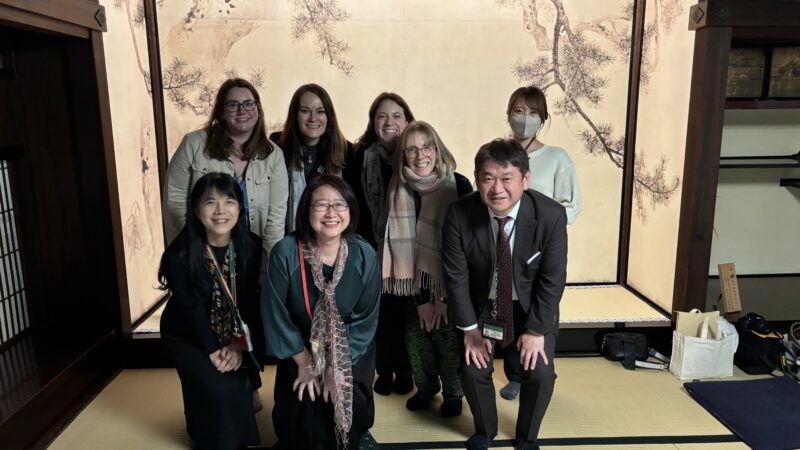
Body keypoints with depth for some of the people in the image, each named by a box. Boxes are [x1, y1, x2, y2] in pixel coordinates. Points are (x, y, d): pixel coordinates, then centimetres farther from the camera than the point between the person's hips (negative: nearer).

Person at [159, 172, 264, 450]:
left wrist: (238, 344, -17)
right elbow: (190, 308, -20)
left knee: (241, 382, -11)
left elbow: (249, 300, -11)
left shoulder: (251, 246, -14)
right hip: (188, 336, -3)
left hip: (232, 333, 3)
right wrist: (213, 351, -18)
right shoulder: (180, 254, -24)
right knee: (219, 389, -18)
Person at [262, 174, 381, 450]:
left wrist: (337, 367, -11)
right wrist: (305, 362, -7)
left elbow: (367, 318, -10)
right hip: (299, 353, -1)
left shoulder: (364, 255, -16)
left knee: (348, 417, -5)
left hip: (352, 355, 1)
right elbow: (274, 312, -14)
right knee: (302, 421, -6)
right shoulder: (285, 252, -21)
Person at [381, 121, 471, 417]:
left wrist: (446, 296, -10)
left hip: (453, 282, -2)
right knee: (416, 338, 10)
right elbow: (401, 247, -2)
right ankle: (425, 387, 37)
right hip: (416, 282, 3)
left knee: (449, 338, 6)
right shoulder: (398, 191, -6)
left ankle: (453, 394, 31)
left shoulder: (458, 186, -14)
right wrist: (420, 299, -4)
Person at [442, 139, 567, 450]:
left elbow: (552, 279, -16)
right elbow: (456, 275, -14)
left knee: (541, 373, -8)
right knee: (474, 370, -4)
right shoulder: (459, 214, -24)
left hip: (532, 306, 0)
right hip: (480, 304, 1)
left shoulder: (551, 215, -25)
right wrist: (470, 327, -12)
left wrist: (536, 330, -15)